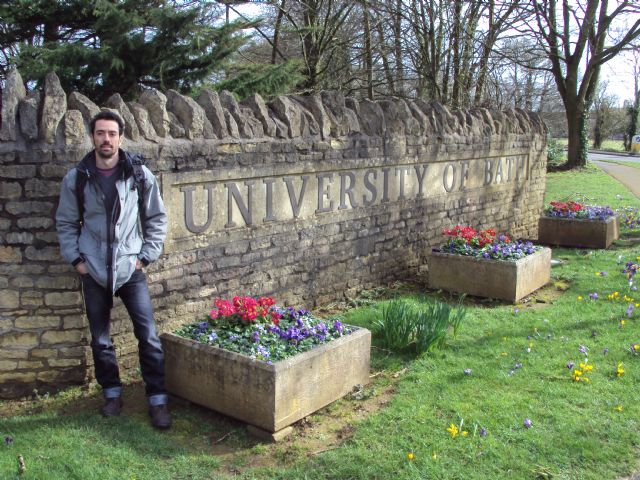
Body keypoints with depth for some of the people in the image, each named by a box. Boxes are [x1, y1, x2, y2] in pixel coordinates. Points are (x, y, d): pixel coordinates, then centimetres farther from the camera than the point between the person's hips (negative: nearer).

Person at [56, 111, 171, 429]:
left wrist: (146, 256, -1)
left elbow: (157, 219, 4)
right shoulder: (76, 178, -1)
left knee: (148, 336, -5)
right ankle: (112, 393, 29)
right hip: (94, 271, 2)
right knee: (100, 339, 11)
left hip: (130, 268, -1)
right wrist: (75, 259, 0)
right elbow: (65, 223, 8)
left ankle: (157, 400, 6)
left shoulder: (140, 175, -4)